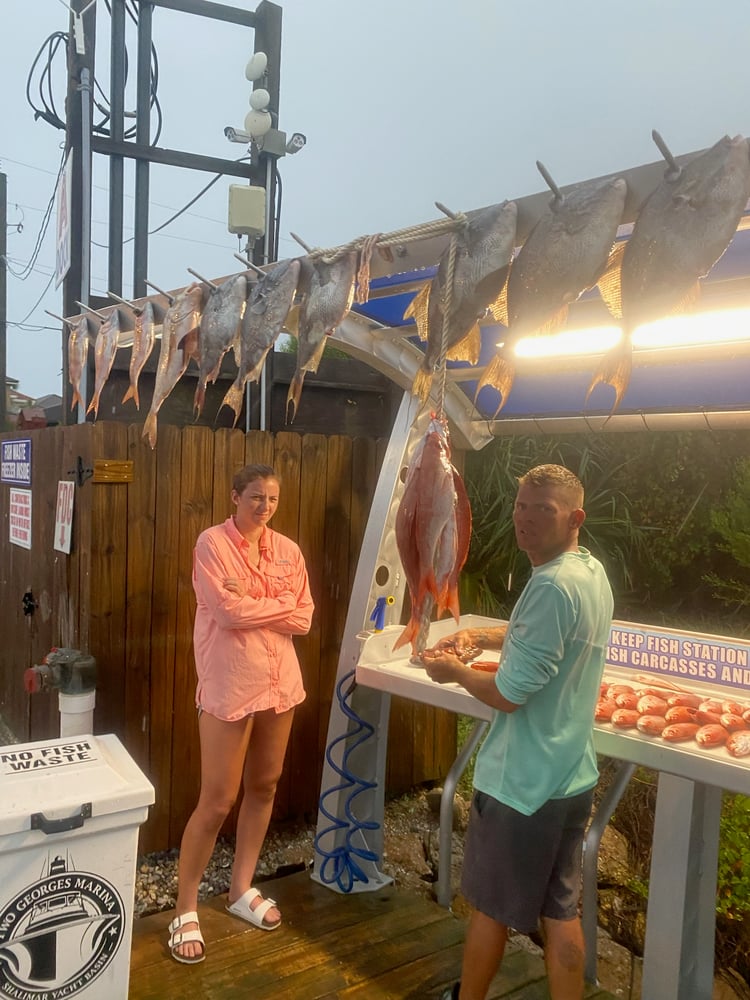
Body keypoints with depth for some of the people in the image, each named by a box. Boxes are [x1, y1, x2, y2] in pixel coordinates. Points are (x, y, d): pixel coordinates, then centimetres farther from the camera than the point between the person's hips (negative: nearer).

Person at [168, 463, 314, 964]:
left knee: (264, 786, 16)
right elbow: (228, 611, -21)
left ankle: (242, 889, 35)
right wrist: (281, 604, -9)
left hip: (280, 681, 6)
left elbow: (304, 620, 1)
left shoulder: (288, 550, 5)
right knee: (218, 801, 0)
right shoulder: (212, 543, -10)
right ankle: (185, 910, 18)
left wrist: (253, 608, -13)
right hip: (230, 686, -6)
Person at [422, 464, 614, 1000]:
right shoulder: (592, 570, 3)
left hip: (521, 782, -8)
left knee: (492, 908, 14)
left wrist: (454, 670, -6)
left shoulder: (553, 586, -27)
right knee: (560, 911, 19)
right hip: (571, 776, 8)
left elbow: (508, 693, -25)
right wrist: (477, 636, 7)